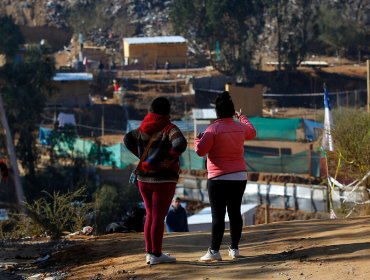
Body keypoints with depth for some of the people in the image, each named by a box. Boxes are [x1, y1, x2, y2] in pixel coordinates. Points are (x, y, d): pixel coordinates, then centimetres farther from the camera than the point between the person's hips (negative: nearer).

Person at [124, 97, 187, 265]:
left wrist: (142, 156, 10)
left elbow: (128, 139, 12)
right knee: (159, 217, -1)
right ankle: (156, 255, 2)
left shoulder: (145, 129, 5)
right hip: (163, 180, -6)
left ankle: (149, 252, 15)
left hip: (144, 178, 6)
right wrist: (170, 159, -15)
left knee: (150, 215, 15)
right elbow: (180, 144, -27)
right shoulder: (169, 128, -12)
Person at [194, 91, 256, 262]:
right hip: (239, 177, 5)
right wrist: (242, 117, 45)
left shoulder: (213, 129, -12)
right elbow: (252, 132, 29)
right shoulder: (240, 127, 6)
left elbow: (200, 151, -13)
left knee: (218, 215, -6)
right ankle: (234, 249, 12)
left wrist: (197, 140, 8)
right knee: (235, 212, 10)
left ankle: (214, 251, -8)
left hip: (218, 179, -5)